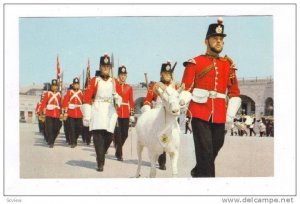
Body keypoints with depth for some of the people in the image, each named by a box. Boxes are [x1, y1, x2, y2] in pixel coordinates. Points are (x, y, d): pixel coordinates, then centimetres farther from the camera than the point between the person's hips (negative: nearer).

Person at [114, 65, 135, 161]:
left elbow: (131, 102, 9)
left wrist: (132, 114, 4)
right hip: (116, 112, -3)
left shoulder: (129, 87, 10)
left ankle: (118, 149, 30)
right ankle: (119, 154, 6)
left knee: (125, 134, 6)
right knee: (117, 134, -4)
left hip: (126, 114, 3)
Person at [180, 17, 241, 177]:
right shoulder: (195, 63, 3)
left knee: (214, 151, 15)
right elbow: (185, 90, -1)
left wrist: (230, 116, 2)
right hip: (200, 115, -4)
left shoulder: (228, 65, 13)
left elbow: (235, 94, 12)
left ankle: (197, 172, 40)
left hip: (220, 116, 4)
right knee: (205, 152, -9)